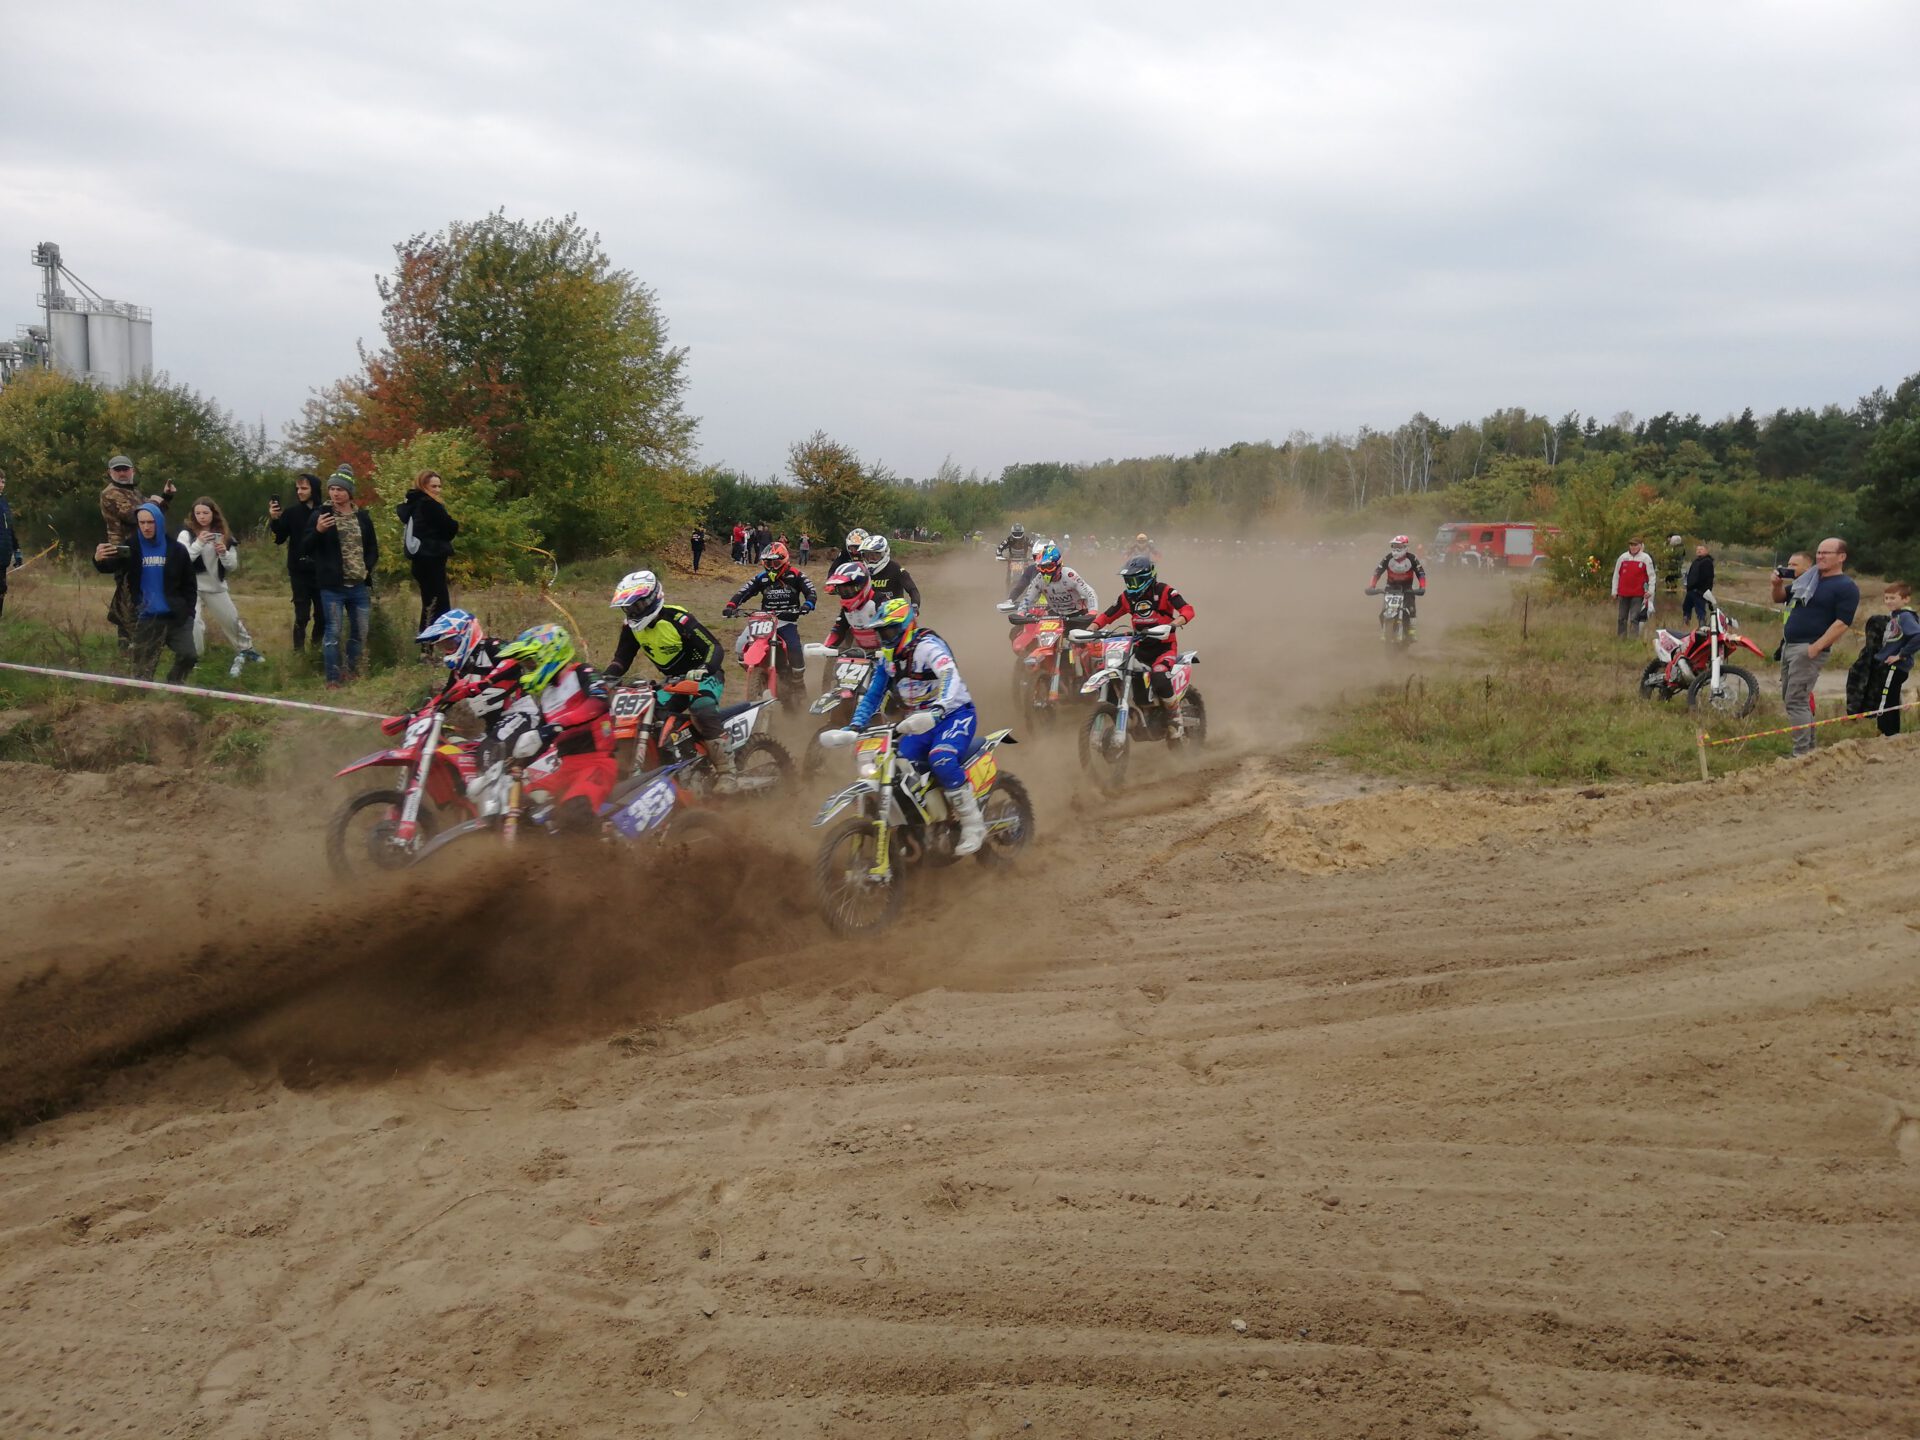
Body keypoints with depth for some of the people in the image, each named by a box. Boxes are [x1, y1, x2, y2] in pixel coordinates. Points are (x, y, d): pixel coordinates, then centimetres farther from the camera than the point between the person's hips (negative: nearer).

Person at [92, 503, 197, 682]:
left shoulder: (176, 549, 2)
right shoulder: (132, 549, -1)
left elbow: (189, 585, 8)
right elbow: (110, 567, -16)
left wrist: (188, 611, 0)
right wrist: (99, 559, -40)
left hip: (176, 617, 1)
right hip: (146, 618, 0)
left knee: (189, 656, -10)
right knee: (143, 667, 0)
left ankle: (173, 686, 13)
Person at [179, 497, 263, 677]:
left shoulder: (223, 534, 2)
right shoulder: (187, 533, -8)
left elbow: (233, 565, 3)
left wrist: (224, 553, -17)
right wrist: (199, 543, -29)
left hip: (216, 586, 4)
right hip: (193, 587, -4)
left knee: (232, 620, 16)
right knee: (194, 623, -19)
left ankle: (245, 649, 39)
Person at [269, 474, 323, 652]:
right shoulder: (291, 512, 2)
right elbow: (279, 539, -5)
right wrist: (274, 520, -17)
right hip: (299, 571, 0)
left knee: (322, 614, 4)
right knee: (302, 615, -1)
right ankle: (299, 650, 7)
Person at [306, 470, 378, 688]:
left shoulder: (362, 517, 9)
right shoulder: (320, 515, -2)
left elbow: (372, 547, 17)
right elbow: (307, 548, -4)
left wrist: (368, 568, -1)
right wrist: (318, 531, -23)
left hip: (359, 586, 4)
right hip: (333, 587, -4)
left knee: (360, 632, 10)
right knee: (333, 633, -3)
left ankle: (351, 670, 27)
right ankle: (332, 679, 2)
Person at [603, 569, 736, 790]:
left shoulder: (678, 620, -24)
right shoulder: (631, 627, -2)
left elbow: (715, 648, -26)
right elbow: (621, 660, 4)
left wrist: (701, 671, -46)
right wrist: (605, 679, -15)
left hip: (705, 676, -8)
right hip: (675, 681, 8)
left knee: (702, 712, -34)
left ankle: (727, 774, -36)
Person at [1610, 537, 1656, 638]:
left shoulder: (1646, 558, 0)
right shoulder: (1623, 557, 6)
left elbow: (1651, 575, 1)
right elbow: (1616, 575, 10)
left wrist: (1650, 591, -7)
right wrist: (1614, 591, 7)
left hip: (1638, 594, -3)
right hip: (1623, 594, 3)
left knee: (1634, 618, -7)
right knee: (1621, 618, 8)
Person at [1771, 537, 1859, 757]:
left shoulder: (1846, 587, -10)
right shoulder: (1809, 578, 15)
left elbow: (1842, 623, -18)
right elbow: (1780, 597, 25)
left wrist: (1815, 648, -23)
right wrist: (1777, 584, 2)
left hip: (1809, 650, -9)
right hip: (1789, 646, 9)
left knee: (1795, 701, -14)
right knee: (1789, 698, 14)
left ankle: (1802, 753, -12)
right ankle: (1809, 746, 23)